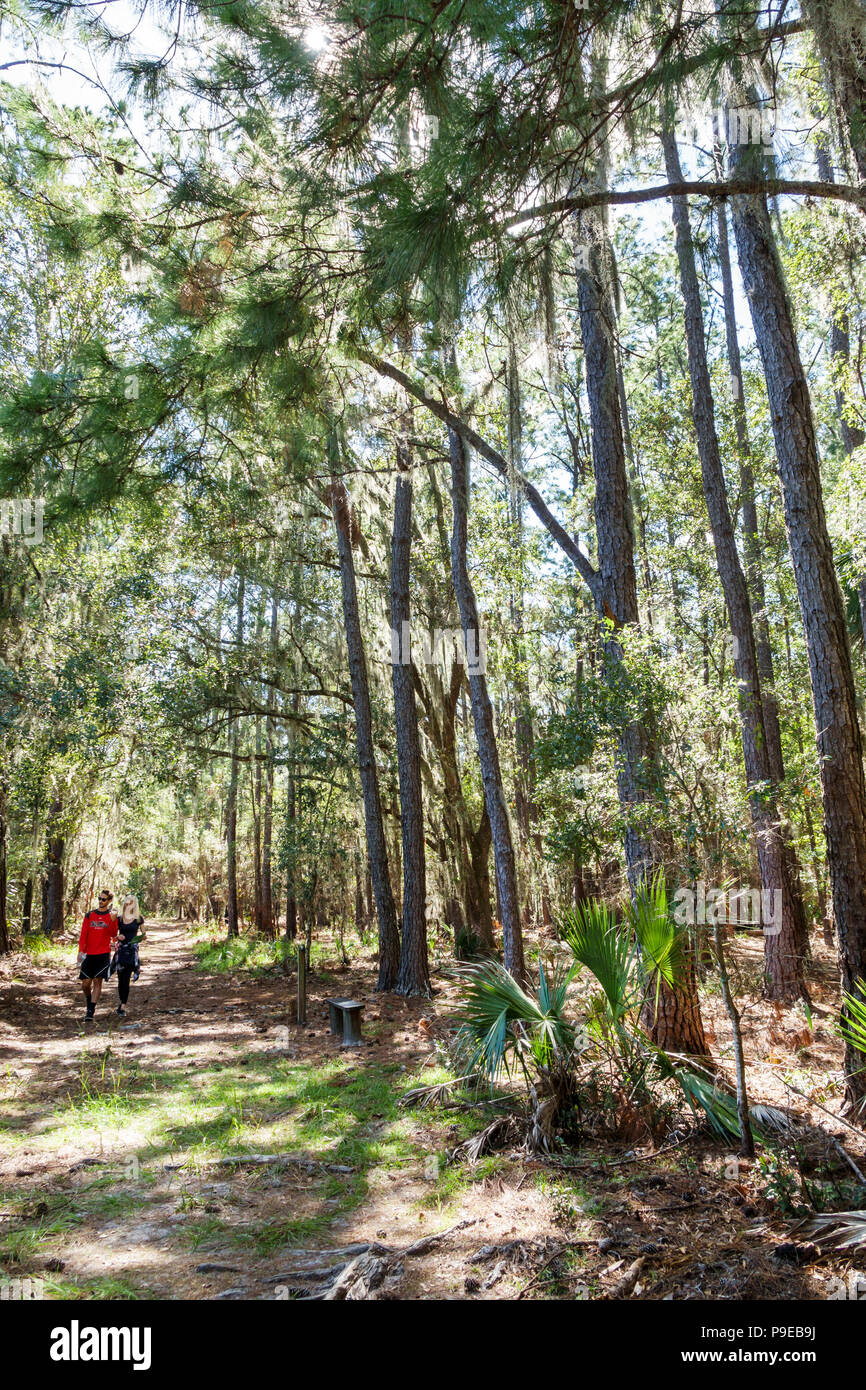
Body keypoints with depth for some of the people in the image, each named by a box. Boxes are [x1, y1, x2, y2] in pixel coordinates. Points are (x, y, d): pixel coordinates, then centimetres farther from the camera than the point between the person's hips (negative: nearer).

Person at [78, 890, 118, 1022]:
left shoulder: (112, 916, 4)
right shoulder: (89, 915, 8)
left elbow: (113, 935, -3)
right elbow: (83, 933, 5)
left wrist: (113, 921, -18)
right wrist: (81, 950, -6)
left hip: (104, 954, -2)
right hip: (89, 954, 2)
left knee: (97, 982, -7)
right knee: (85, 984, 2)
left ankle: (90, 1013, -5)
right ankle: (90, 1005, 29)